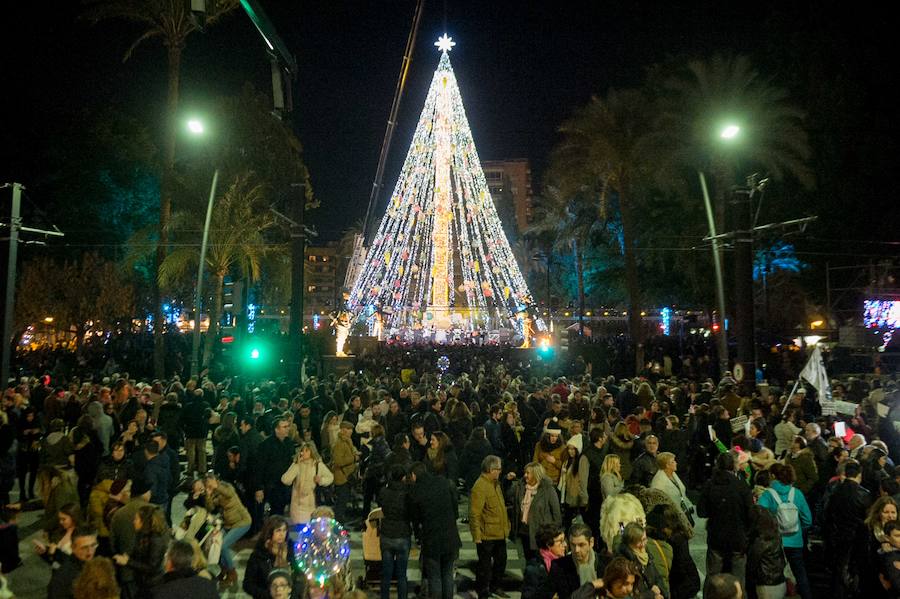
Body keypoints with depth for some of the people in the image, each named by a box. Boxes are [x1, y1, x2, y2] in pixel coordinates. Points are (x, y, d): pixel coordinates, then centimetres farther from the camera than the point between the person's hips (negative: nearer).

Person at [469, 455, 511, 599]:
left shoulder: (495, 483, 7)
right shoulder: (480, 487, -23)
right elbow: (474, 514, -23)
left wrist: (506, 525, 19)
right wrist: (477, 536, -22)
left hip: (500, 533, 9)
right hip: (487, 535, -9)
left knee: (501, 561, 22)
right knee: (485, 565, 5)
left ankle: (495, 587, 41)